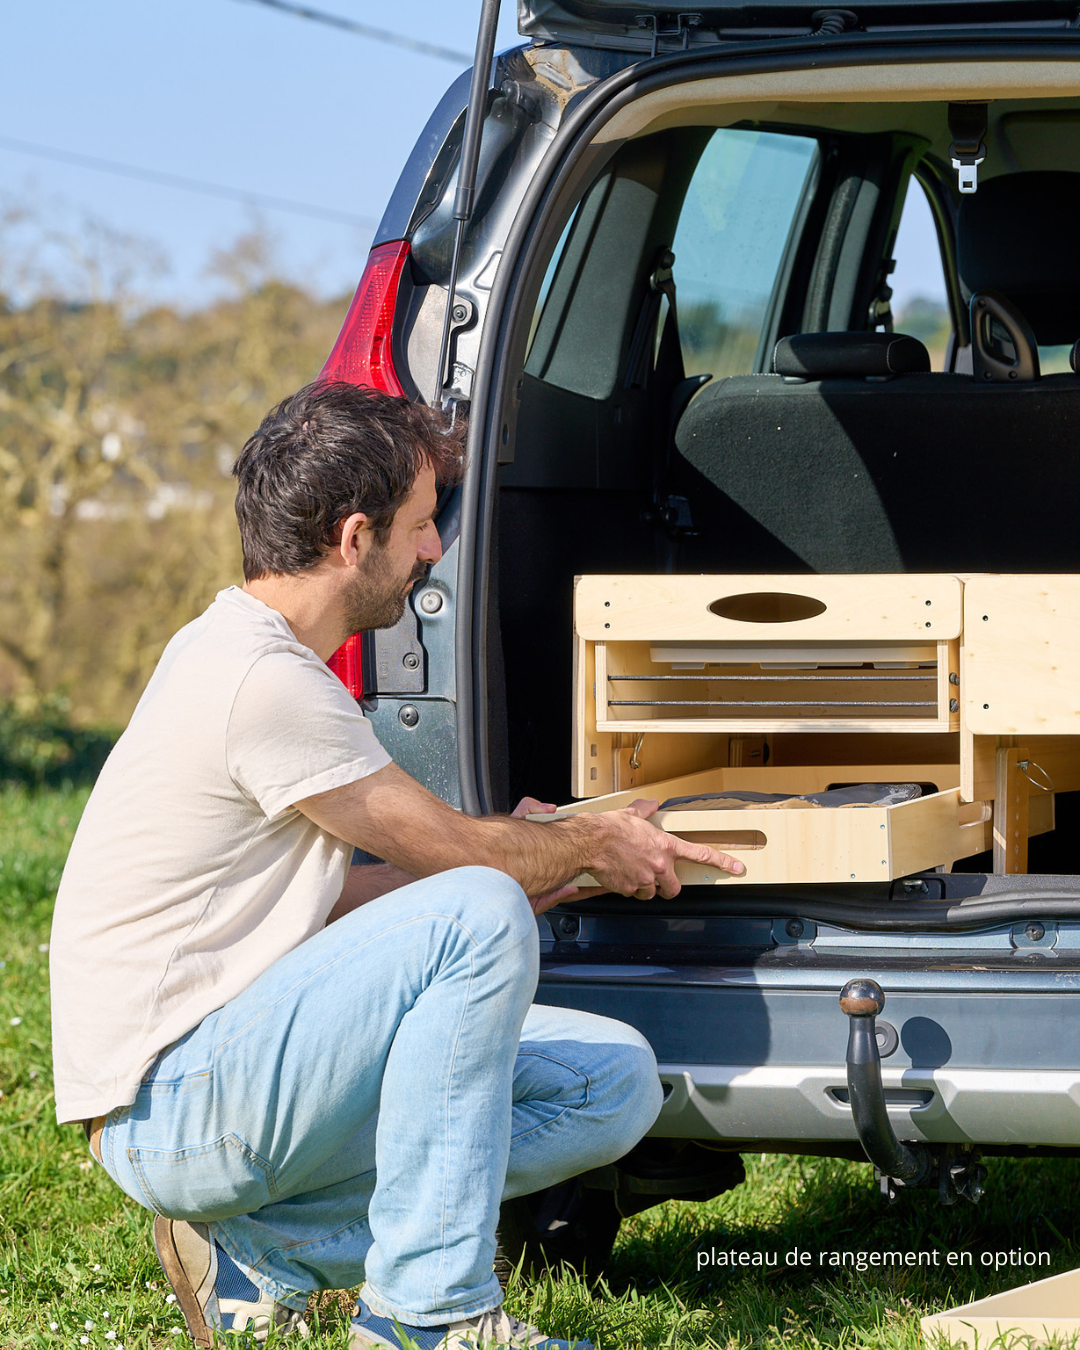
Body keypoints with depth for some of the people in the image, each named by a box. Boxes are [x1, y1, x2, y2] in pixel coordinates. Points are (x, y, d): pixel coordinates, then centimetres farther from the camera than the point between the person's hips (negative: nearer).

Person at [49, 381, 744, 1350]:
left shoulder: (238, 650, 13)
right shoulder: (264, 681, -19)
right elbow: (445, 846, -8)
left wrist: (533, 865, 21)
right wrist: (593, 848, 11)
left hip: (236, 1063, 10)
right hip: (167, 1111, -10)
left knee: (616, 1084, 2)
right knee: (478, 912, -26)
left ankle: (261, 1253, 4)